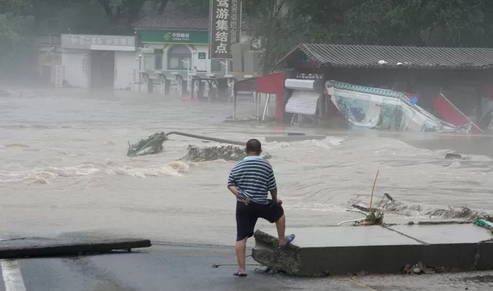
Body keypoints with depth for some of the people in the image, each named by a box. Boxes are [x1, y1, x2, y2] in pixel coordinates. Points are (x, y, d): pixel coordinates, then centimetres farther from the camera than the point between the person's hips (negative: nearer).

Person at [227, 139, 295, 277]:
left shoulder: (237, 167, 4)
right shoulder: (266, 165, -5)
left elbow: (231, 185, 0)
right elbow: (272, 187, -1)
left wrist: (240, 196, -5)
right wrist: (275, 199, 15)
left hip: (243, 206, 2)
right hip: (261, 205, -2)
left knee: (241, 237, 4)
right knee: (279, 211, 27)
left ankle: (241, 269, 2)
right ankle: (282, 241, 40)